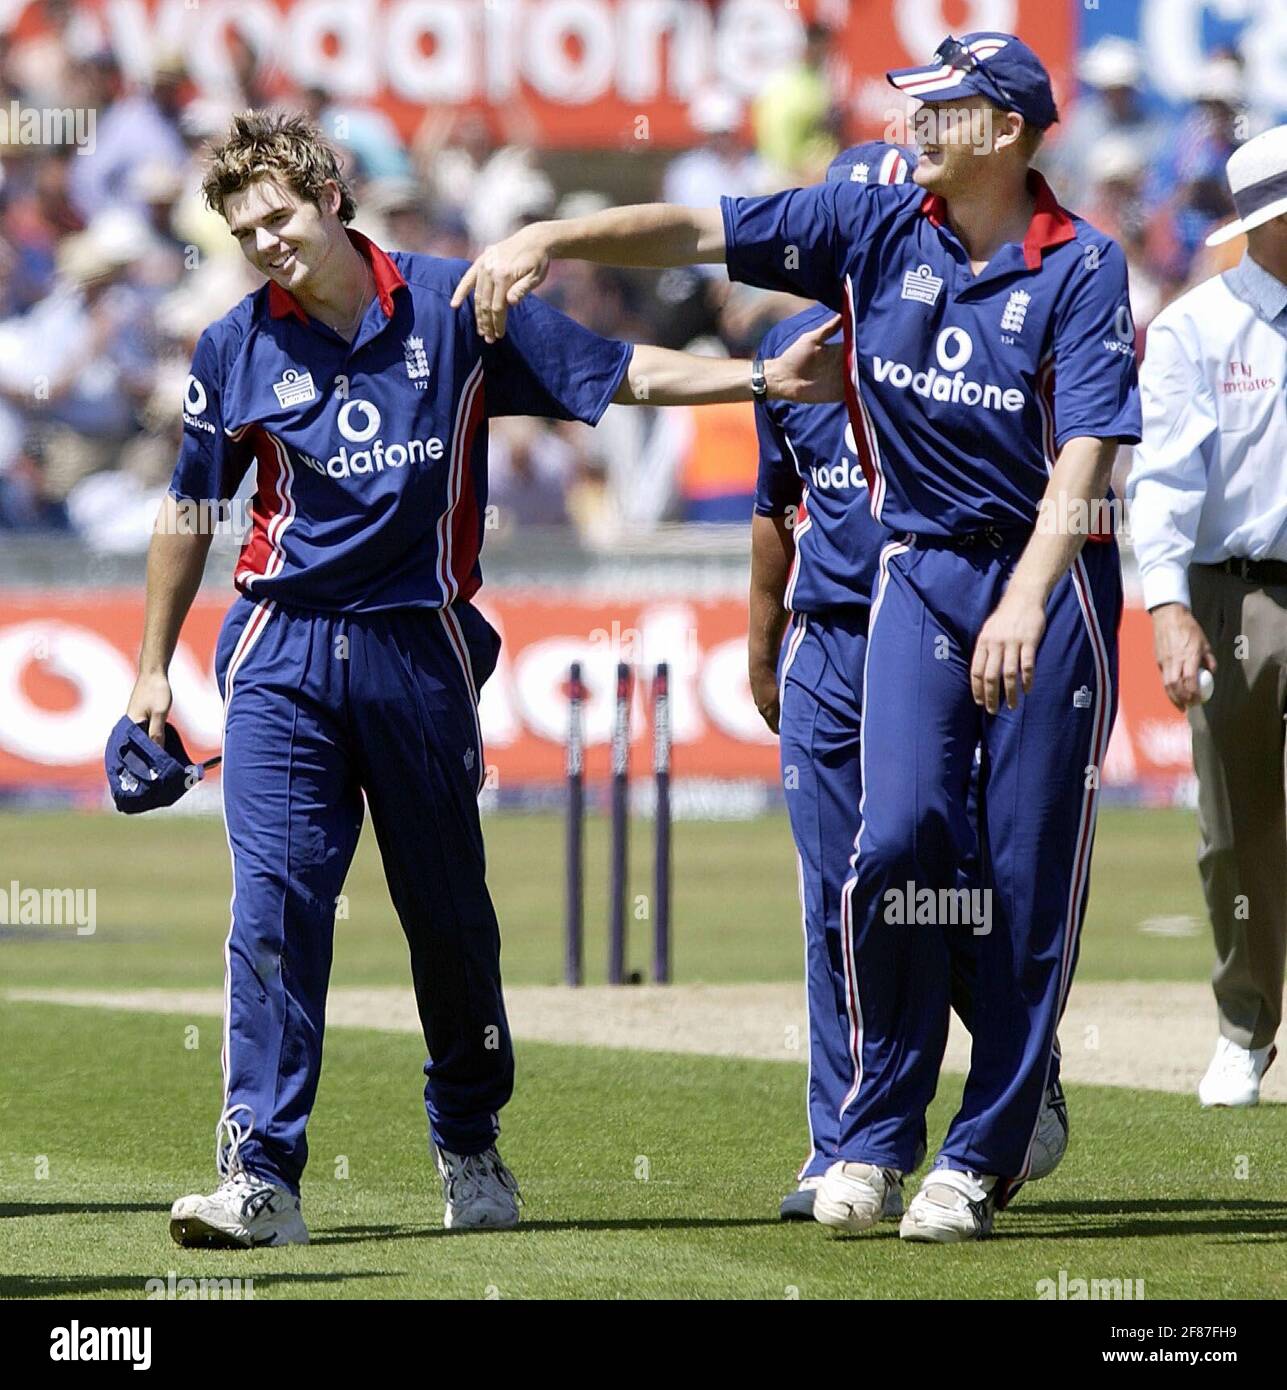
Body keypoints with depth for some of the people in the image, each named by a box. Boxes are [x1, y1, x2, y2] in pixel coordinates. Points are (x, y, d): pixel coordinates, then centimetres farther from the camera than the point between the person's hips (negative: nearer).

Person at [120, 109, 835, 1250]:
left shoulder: (456, 309, -1)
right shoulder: (238, 348, 3)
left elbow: (619, 373, 5)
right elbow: (189, 511, 14)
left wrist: (763, 378, -3)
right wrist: (155, 666, 16)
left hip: (420, 646, 0)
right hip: (282, 651, 0)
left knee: (450, 912, 8)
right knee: (275, 900, -13)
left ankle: (471, 1150, 28)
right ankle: (261, 1176, -14)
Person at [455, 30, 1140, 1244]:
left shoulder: (1082, 267, -9)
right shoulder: (878, 228, 2)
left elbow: (1087, 451, -18)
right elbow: (694, 232, 1)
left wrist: (1025, 603, -30)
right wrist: (549, 239, -13)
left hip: (1050, 571, -2)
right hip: (920, 564, 2)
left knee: (1031, 874, -2)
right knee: (898, 836, -13)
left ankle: (985, 1154, 8)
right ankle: (874, 1134, -1)